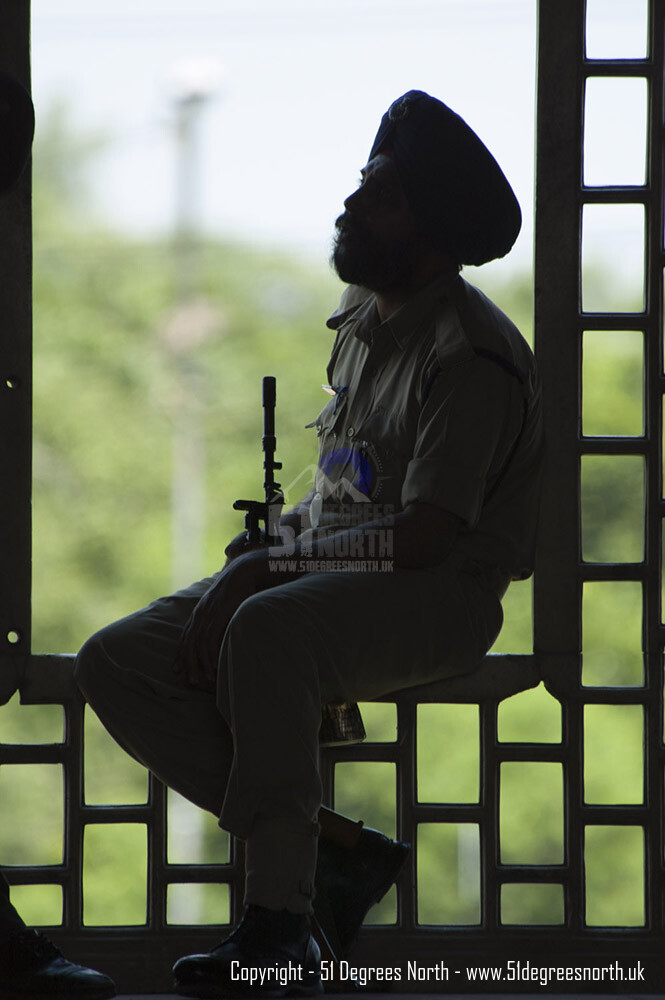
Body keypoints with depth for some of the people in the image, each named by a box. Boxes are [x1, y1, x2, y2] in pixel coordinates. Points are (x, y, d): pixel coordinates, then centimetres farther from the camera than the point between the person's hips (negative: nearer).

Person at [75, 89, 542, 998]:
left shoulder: (471, 357, -16)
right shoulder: (365, 315, 13)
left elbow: (423, 536, -22)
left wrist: (268, 568, -15)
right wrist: (255, 560, 3)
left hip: (441, 594, -9)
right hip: (332, 580, 9)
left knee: (269, 630, -39)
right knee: (116, 663, -6)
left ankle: (279, 924, -34)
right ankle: (330, 850, -12)